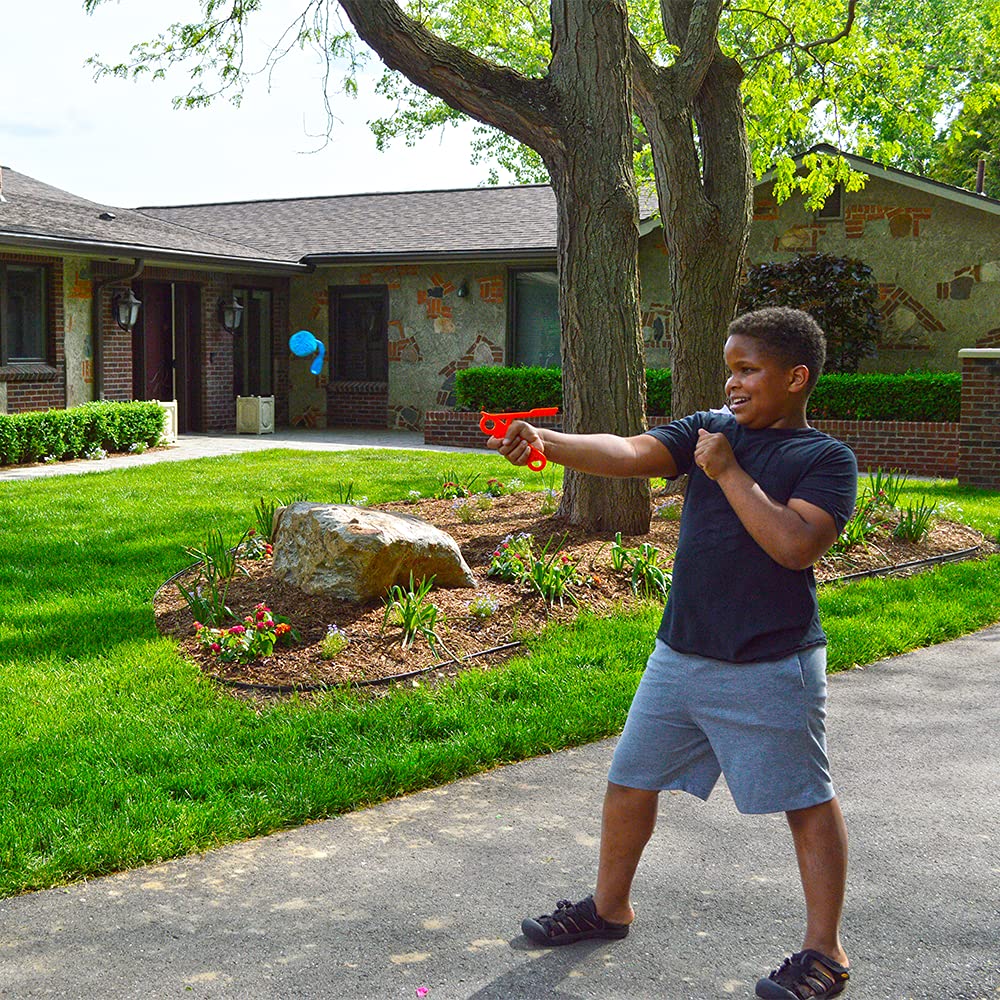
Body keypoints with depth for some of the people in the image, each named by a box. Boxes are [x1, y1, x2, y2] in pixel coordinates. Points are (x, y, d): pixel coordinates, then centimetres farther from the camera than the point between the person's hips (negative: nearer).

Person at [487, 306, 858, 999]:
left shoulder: (827, 459, -8)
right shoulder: (709, 430, 6)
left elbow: (796, 545, -24)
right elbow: (628, 455, -9)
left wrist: (729, 473, -18)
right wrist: (545, 442, -25)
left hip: (770, 669, -6)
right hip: (680, 656, 6)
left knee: (807, 801, 4)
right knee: (631, 780, 15)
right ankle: (609, 908, 35)